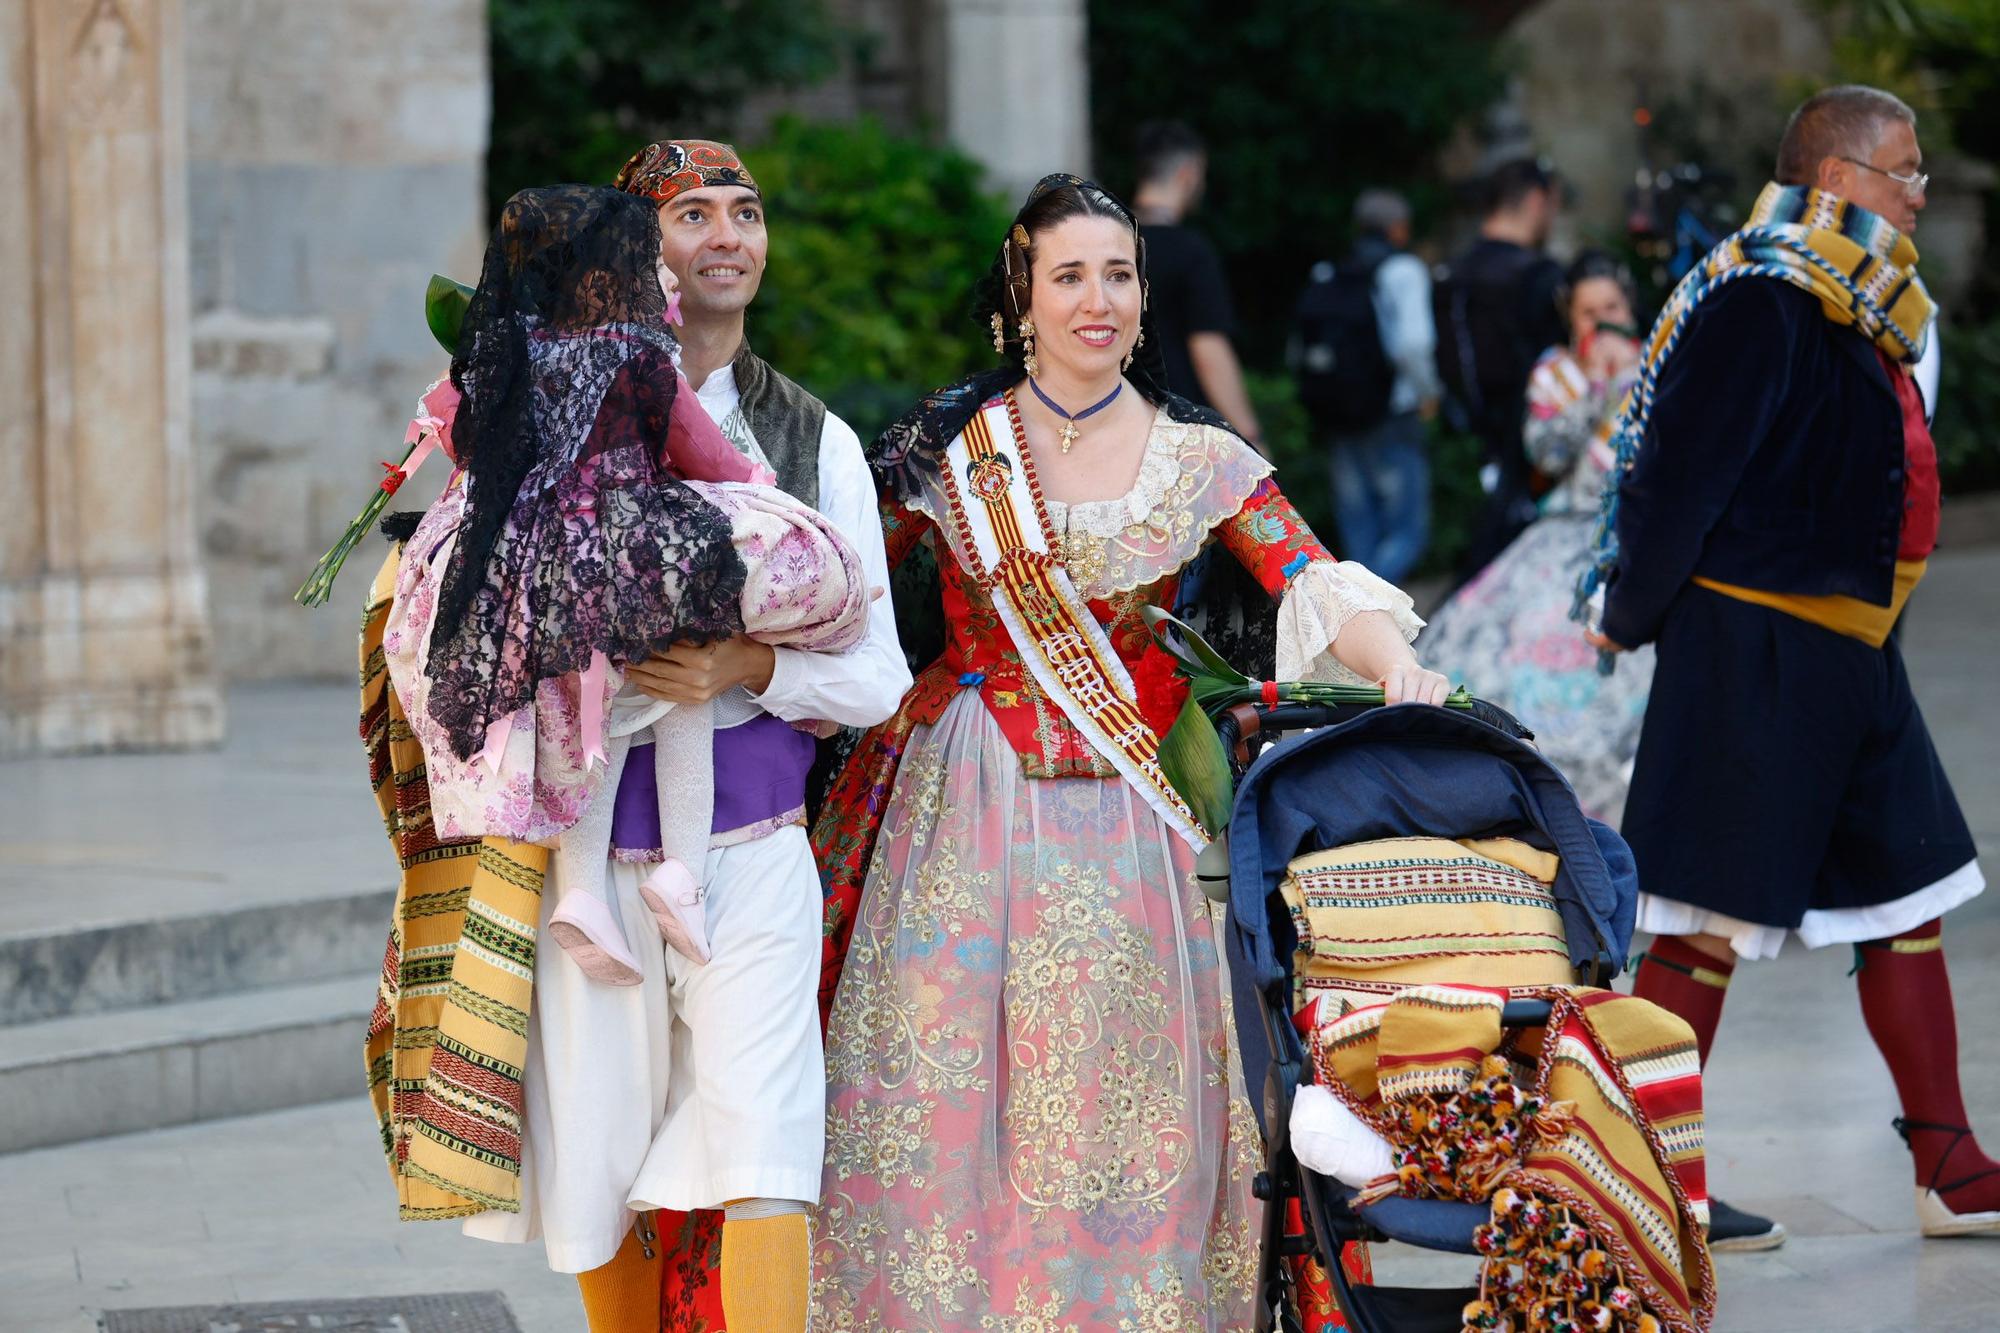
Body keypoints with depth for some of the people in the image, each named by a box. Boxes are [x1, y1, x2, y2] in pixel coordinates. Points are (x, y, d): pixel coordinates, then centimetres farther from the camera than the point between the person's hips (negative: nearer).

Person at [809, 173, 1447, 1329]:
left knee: (1116, 1095, 0)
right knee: (945, 1092, -1)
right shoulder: (949, 447, 4)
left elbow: (1317, 586, -8)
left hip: (1123, 817, 0)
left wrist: (1397, 666, -26)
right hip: (964, 808, 0)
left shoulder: (1202, 460, 3)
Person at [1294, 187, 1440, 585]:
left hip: (1335, 419, 6)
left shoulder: (1327, 278, 12)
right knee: (1407, 534, -3)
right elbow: (1412, 343, -20)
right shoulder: (1402, 271, -7)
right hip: (1389, 418, -6)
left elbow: (1300, 351, 10)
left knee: (1360, 535, 12)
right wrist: (1427, 391, -4)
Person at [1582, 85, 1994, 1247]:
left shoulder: (1865, 313, 14)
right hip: (1752, 651, -10)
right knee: (1711, 923, -4)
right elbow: (1683, 470, -18)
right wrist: (1635, 619, -10)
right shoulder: (1761, 304, -16)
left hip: (1851, 654, 10)